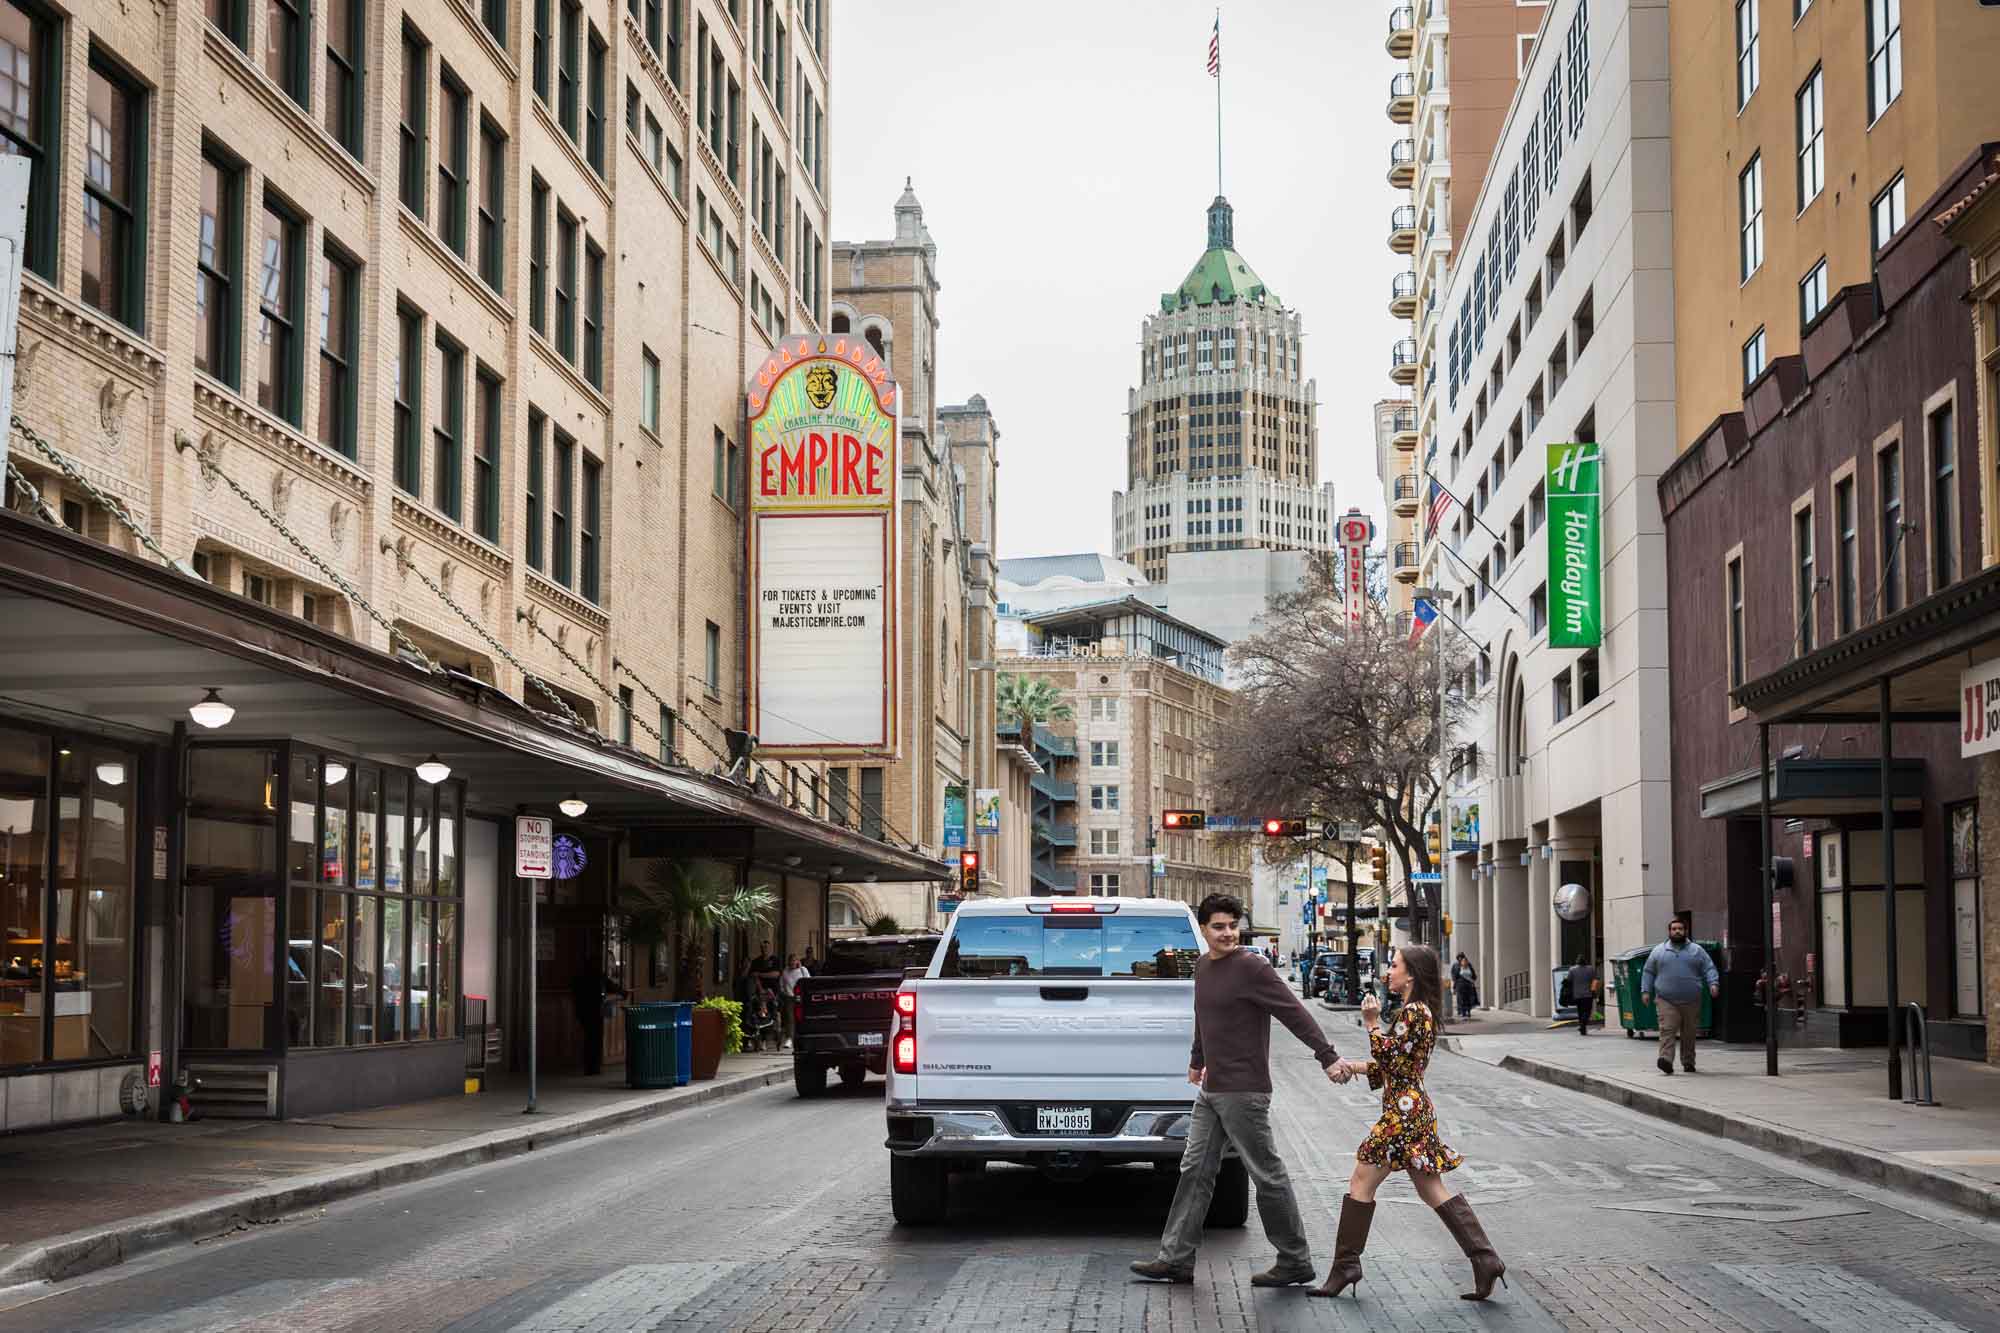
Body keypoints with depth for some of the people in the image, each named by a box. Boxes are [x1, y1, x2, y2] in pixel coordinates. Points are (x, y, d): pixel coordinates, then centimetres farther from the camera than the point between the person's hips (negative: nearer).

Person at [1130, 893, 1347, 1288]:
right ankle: (1176, 1258, 13)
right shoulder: (1203, 966, 12)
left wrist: (1328, 1058, -21)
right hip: (1211, 1090, 8)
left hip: (1243, 1092, -8)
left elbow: (1295, 1013, -16)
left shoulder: (1249, 967, -13)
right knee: (1195, 1171, 9)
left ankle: (1296, 1262, 9)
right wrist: (1197, 1061, 39)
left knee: (1267, 1175, -1)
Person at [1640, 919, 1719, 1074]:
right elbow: (1648, 972, 14)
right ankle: (1666, 1060, -24)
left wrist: (1713, 983, -11)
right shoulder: (1658, 951, 11)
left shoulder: (1697, 950, 10)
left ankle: (1688, 1062, 20)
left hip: (1691, 1002, 1)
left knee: (1689, 1033, 8)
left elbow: (1709, 969, 7)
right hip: (1667, 1001, -1)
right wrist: (1645, 991, 5)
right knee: (1667, 1030, -15)